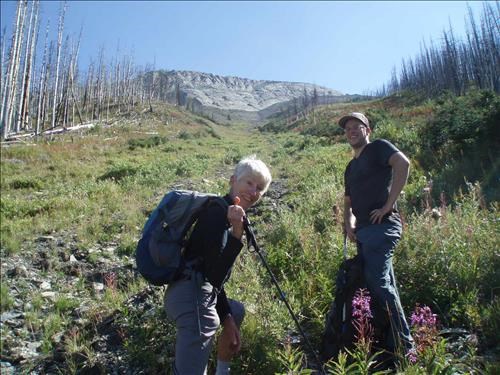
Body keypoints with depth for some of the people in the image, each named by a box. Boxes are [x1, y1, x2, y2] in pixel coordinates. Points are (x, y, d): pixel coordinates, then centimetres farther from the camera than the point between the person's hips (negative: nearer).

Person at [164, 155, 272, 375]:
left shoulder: (232, 214, 15)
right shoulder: (219, 211, -14)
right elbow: (214, 274, -23)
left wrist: (227, 319, 20)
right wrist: (237, 233, -31)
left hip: (200, 293, 11)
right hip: (193, 297, -11)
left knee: (236, 312, 35)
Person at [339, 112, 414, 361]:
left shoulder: (378, 148, 0)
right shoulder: (351, 167, 23)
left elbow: (403, 163, -20)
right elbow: (348, 201, 27)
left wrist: (389, 204, -21)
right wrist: (349, 226, 8)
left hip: (382, 226, -9)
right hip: (363, 231, 9)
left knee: (378, 281, -13)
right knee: (382, 284, 12)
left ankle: (403, 343, -1)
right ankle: (391, 339, 22)